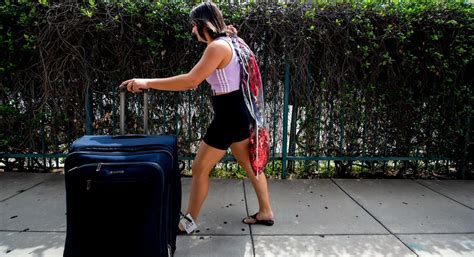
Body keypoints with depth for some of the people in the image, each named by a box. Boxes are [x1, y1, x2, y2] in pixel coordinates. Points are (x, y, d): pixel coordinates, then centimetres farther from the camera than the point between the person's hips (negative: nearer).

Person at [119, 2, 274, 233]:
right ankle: (265, 212, 30)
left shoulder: (217, 46, -17)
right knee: (249, 163, 17)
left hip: (229, 115, -10)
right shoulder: (227, 42, 13)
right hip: (238, 111, 10)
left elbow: (190, 81, -25)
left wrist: (148, 82, -22)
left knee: (199, 168, 2)